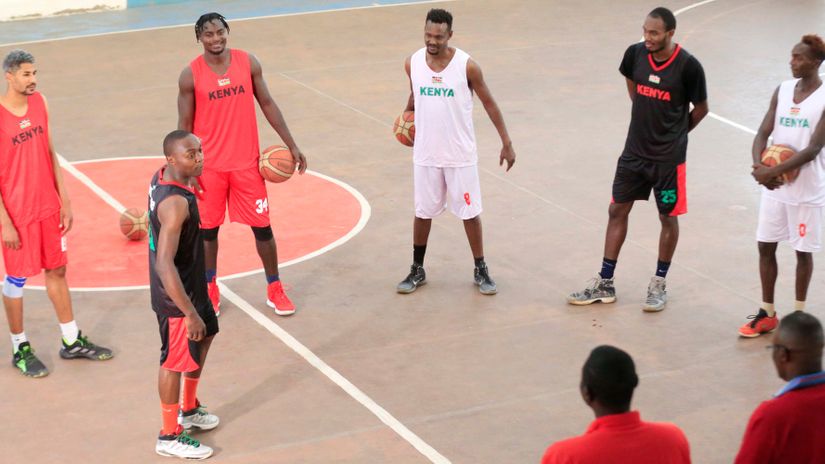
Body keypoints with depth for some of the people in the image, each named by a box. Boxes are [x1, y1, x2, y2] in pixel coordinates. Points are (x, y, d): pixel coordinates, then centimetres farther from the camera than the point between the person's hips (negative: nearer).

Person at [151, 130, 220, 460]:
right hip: (175, 295, -10)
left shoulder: (161, 177, -4)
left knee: (204, 337, 27)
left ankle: (189, 410, 45)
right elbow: (165, 264, -36)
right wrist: (189, 313, -33)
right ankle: (169, 437, 22)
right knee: (176, 360, 5)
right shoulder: (176, 203, -33)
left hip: (192, 283, 10)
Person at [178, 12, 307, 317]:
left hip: (247, 162, 1)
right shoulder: (190, 75, -9)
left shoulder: (248, 62, -4)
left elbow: (267, 104, 5)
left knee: (262, 226, 6)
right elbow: (185, 125, -3)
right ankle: (210, 290, 27)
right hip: (209, 166, -1)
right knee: (208, 229, 10)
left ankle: (275, 290, 19)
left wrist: (291, 145, 2)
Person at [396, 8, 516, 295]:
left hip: (460, 155, -3)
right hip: (426, 154, 3)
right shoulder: (413, 63, -5)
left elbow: (489, 103, -4)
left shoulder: (467, 66, -15)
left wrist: (507, 143, -3)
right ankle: (417, 271, 25)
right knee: (423, 212, 11)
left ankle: (480, 271, 20)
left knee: (470, 212, 6)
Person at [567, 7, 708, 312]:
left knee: (668, 217, 8)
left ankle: (659, 284, 23)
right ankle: (605, 284, 17)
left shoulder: (688, 66, -17)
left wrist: (673, 134, 7)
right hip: (635, 150, 4)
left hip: (668, 157, -4)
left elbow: (700, 108, -3)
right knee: (617, 210, 7)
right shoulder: (635, 54, -6)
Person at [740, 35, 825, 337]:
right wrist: (758, 165, -18)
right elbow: (763, 133, 1)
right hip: (774, 186, 5)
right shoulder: (782, 91, 4)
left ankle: (799, 315, 22)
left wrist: (774, 171, -25)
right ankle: (767, 314, 21)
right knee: (765, 245, 8)